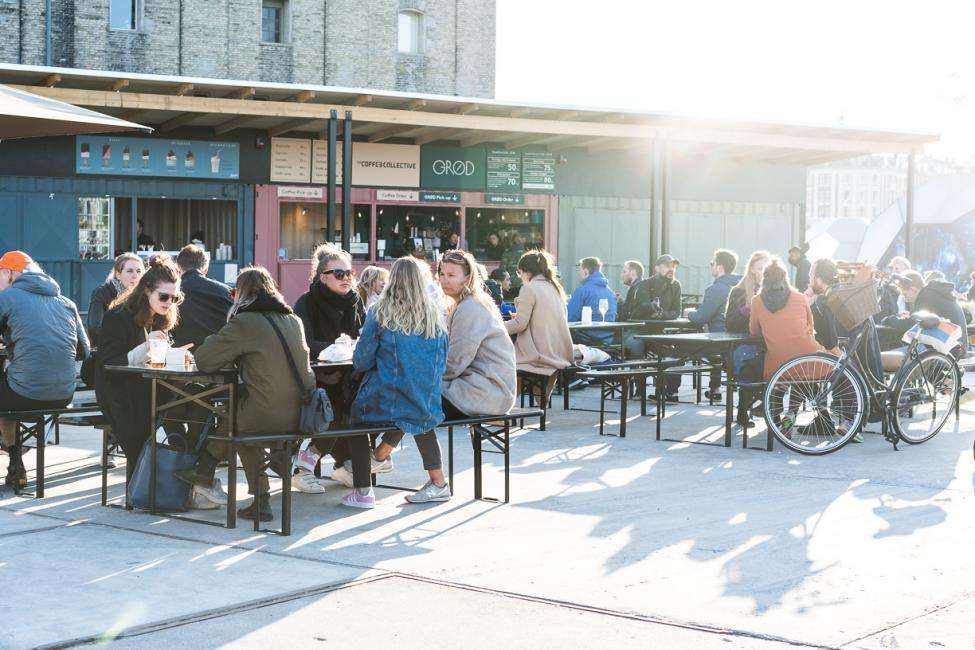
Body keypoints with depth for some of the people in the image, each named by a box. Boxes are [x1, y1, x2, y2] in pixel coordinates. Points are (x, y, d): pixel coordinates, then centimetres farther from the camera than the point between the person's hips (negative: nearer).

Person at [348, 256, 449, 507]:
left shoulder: (380, 314, -7)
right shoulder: (435, 315, 2)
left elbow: (361, 361, -4)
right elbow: (442, 363, 10)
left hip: (385, 403, -3)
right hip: (426, 406, 3)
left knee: (357, 411, 26)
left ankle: (362, 492, 23)